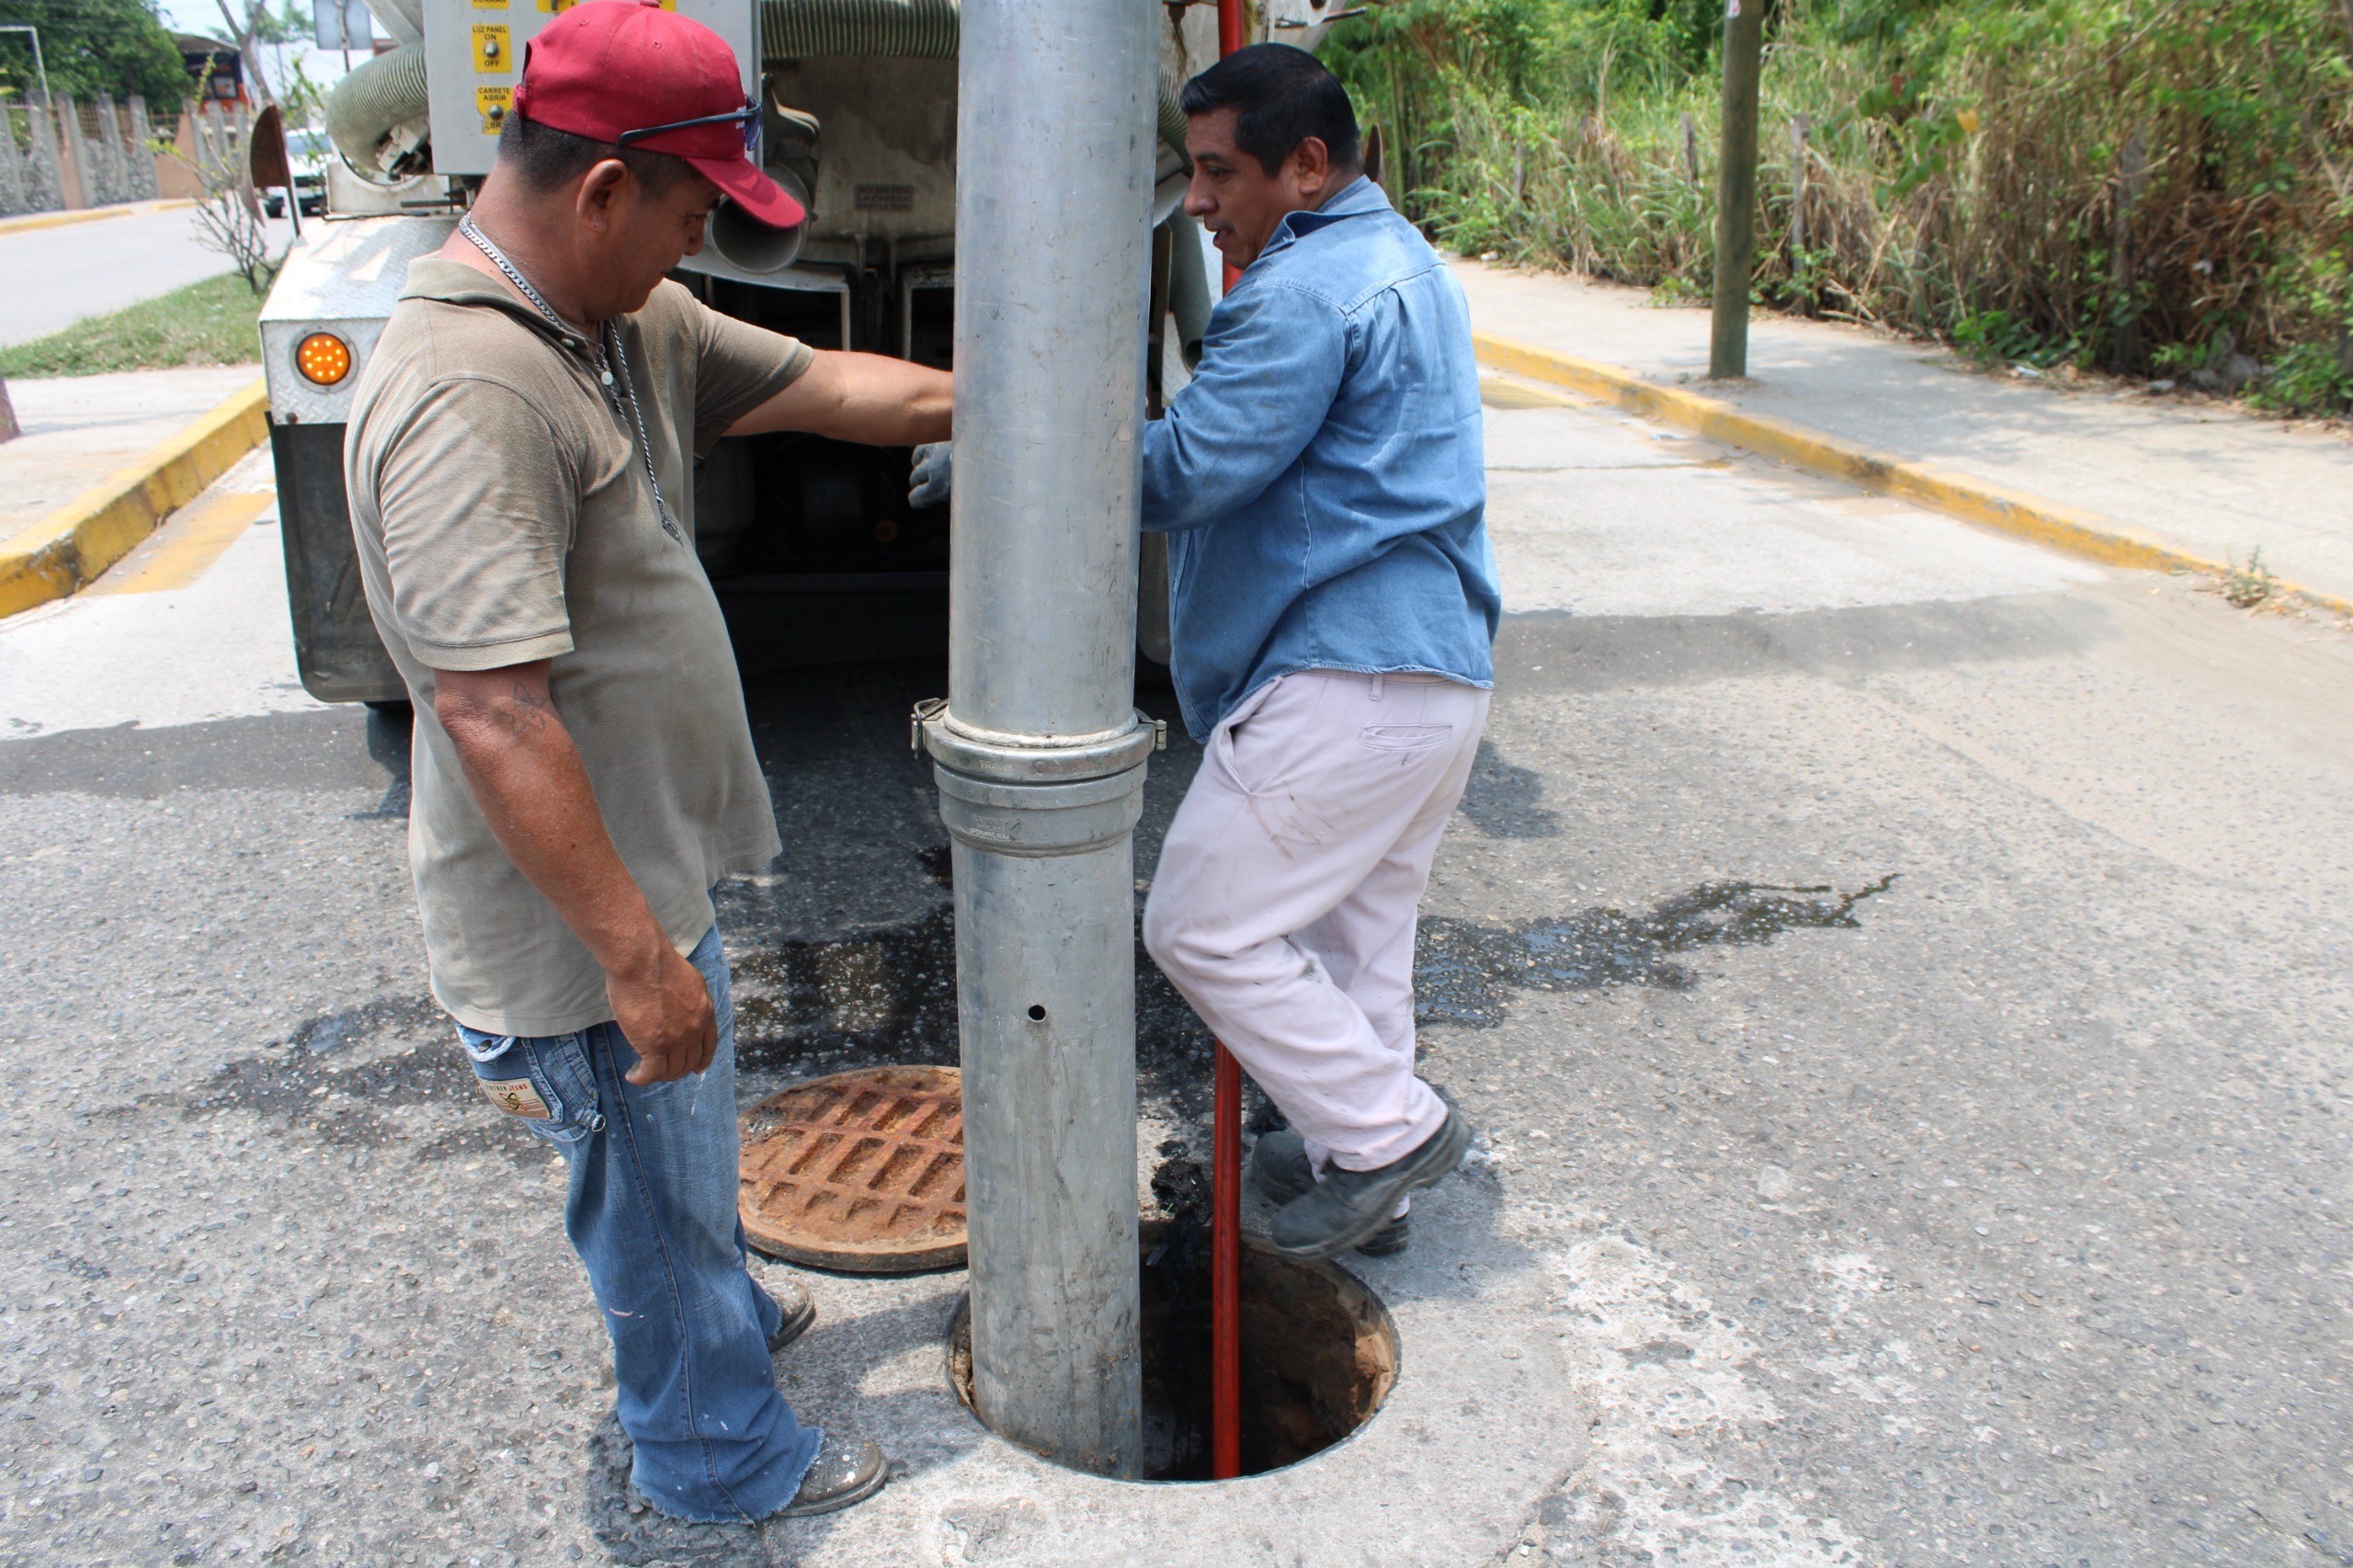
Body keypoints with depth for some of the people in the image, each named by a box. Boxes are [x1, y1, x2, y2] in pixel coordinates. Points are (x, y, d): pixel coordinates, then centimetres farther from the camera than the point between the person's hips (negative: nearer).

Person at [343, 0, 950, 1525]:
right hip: (581, 926, -9)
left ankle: (716, 1315, 55)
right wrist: (637, 955, -30)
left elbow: (829, 386, 11)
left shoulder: (631, 321, 2)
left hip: (649, 866, 9)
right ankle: (722, 1453, 35)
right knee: (660, 1180, 12)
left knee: (680, 1156, 30)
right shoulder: (468, 394, -29)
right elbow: (491, 716, -33)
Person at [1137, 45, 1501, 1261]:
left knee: (1202, 927, -2)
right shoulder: (1405, 263, 21)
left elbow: (1186, 471, -17)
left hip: (1346, 682, -11)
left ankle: (1389, 1128, 5)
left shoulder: (1305, 292, -13)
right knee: (1354, 931, 19)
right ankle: (1358, 1161, 30)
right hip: (1439, 669, 11)